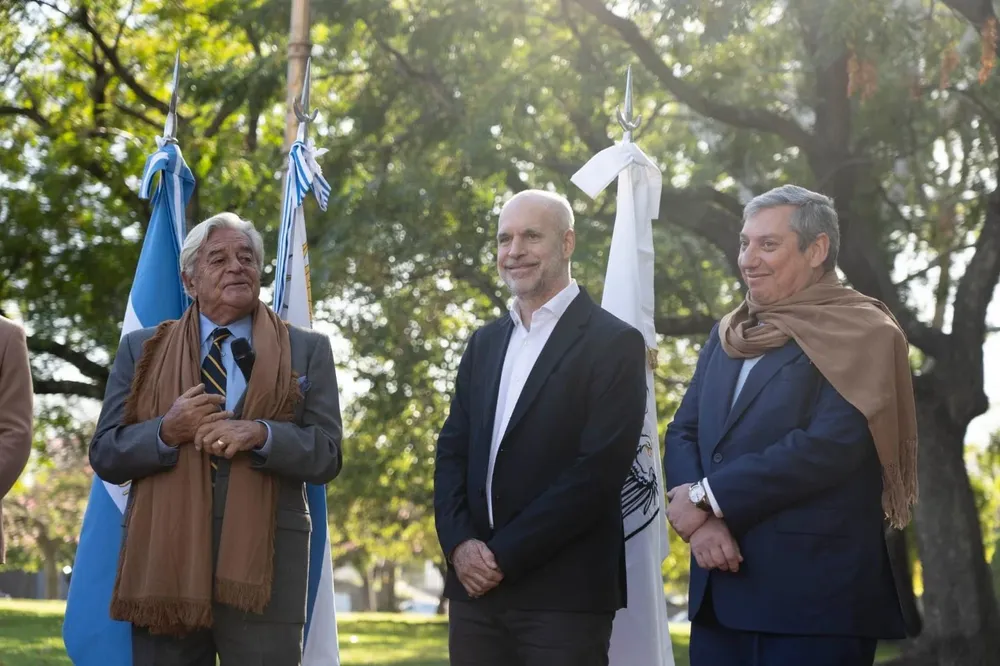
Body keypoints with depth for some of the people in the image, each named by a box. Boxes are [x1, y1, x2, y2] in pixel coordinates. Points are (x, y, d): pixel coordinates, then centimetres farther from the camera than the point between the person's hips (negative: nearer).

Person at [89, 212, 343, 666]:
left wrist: (261, 435, -17)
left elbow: (327, 456, 2)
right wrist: (166, 432, -13)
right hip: (162, 557, 1)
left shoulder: (307, 351, 9)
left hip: (265, 560, -1)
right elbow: (105, 455, 6)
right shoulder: (142, 350, 11)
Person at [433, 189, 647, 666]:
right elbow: (451, 453, 11)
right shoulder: (484, 343, 15)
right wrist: (459, 543, -6)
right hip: (475, 588, 5)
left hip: (564, 594, -5)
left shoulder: (614, 344, -4)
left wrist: (504, 555, -14)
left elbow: (599, 469, -13)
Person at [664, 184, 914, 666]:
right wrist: (701, 518, -10)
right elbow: (682, 434, 10)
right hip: (719, 589, 6)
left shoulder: (861, 335, -5)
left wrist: (708, 497, -14)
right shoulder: (727, 336, 16)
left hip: (816, 593, -6)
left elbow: (829, 447, -17)